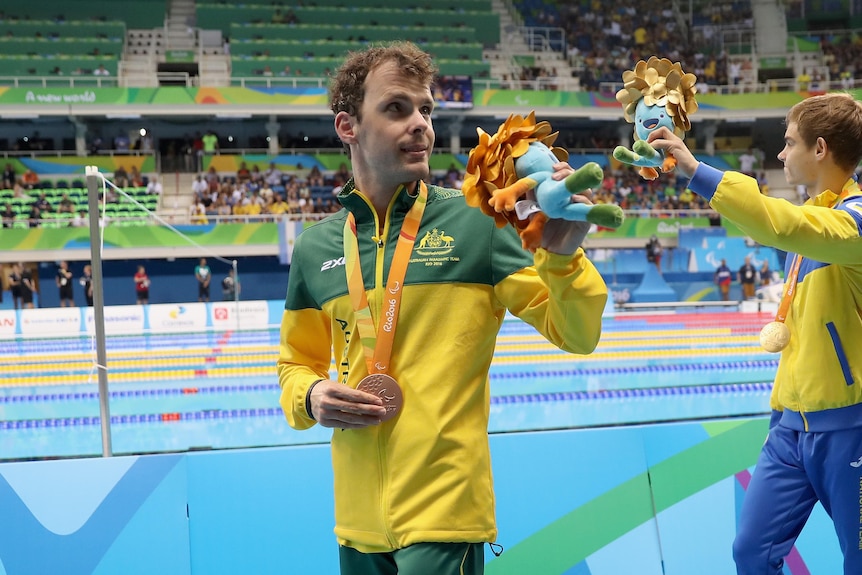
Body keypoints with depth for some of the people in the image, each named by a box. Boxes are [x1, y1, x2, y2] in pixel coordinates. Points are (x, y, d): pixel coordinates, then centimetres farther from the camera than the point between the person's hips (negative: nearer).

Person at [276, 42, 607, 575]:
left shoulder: (474, 222, -4)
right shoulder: (316, 248, 6)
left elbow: (575, 335, -3)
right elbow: (297, 364, 19)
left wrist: (562, 256, -21)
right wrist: (311, 397, -3)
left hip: (445, 511, -4)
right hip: (358, 517, 4)